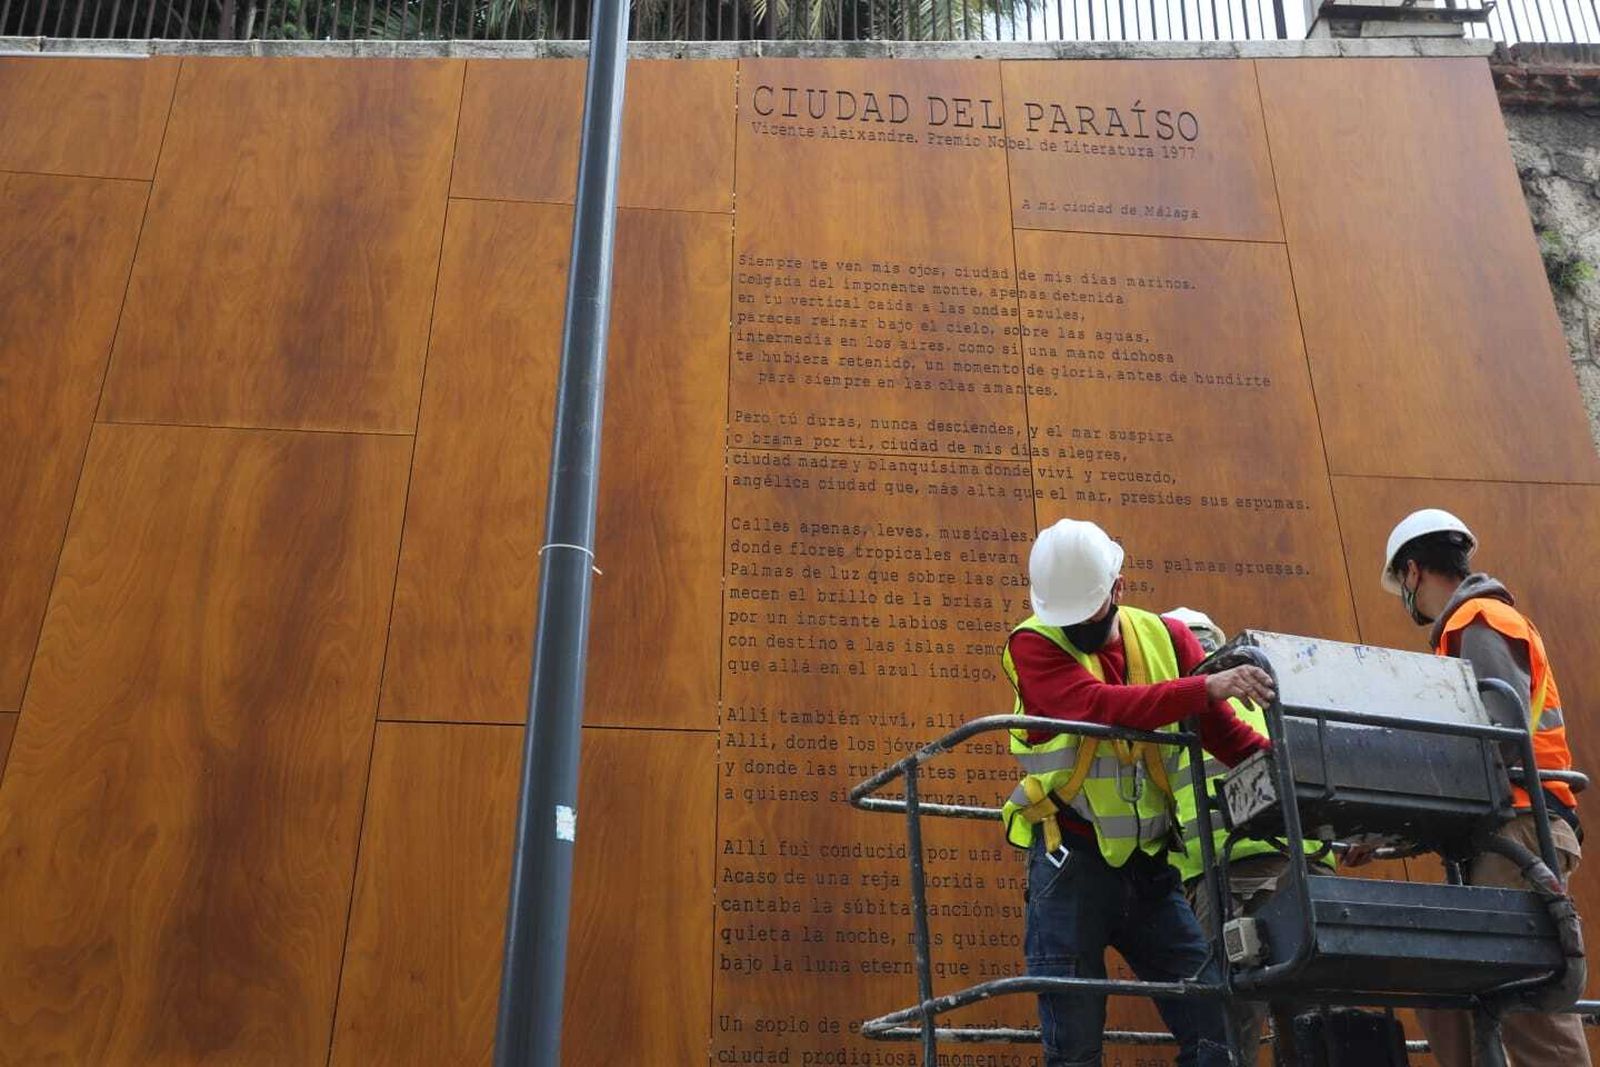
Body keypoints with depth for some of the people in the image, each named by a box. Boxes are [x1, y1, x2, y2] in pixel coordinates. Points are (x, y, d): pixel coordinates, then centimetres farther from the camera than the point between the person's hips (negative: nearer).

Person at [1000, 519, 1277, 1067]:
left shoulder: (1165, 638, 6)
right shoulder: (1033, 644, -6)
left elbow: (1226, 734, 2)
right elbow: (1099, 705, -25)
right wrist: (1204, 688, -34)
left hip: (1148, 864, 4)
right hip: (1072, 861, -4)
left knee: (1214, 1018, 4)